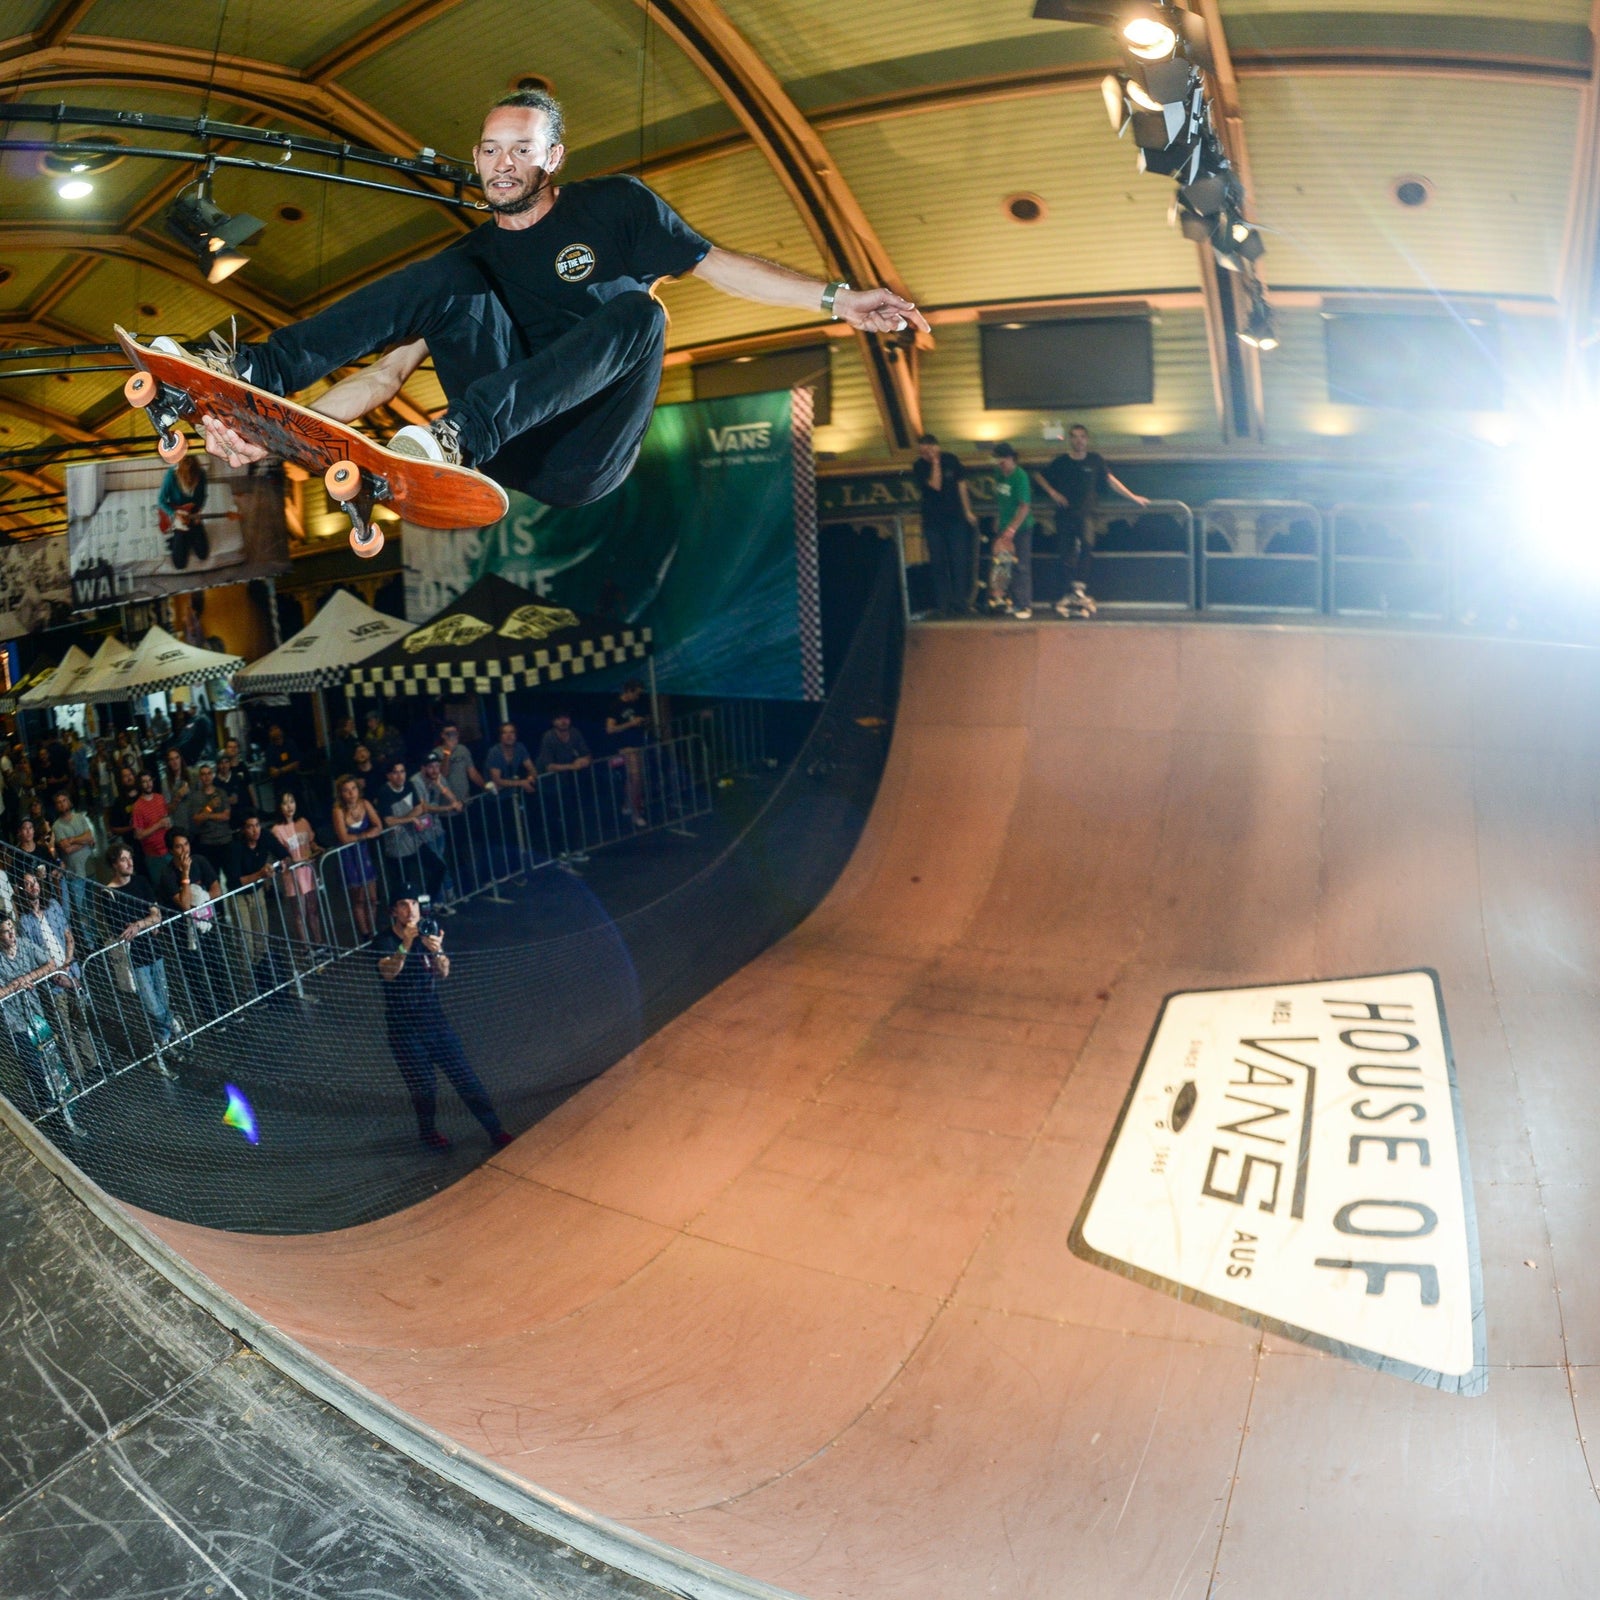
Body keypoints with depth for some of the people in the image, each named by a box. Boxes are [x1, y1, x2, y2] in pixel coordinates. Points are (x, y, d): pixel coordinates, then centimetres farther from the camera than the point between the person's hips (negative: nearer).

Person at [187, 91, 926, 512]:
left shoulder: (614, 206, 9)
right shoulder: (475, 254, 16)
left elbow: (719, 265, 4)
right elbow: (388, 371, 11)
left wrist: (836, 298, -7)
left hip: (577, 463, -2)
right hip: (506, 448, 3)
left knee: (635, 307, -27)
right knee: (446, 278, -11)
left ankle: (458, 428, -43)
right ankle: (260, 374, -23)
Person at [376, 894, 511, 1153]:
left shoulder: (429, 932, -2)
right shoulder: (385, 940, -11)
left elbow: (443, 975, -13)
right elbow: (388, 973, -30)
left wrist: (437, 952, -34)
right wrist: (405, 945, -46)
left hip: (434, 1018, 3)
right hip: (403, 1027, -3)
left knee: (465, 1077, 2)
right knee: (424, 1085, 3)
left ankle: (495, 1131, 10)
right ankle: (427, 1131, 31)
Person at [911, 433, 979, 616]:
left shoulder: (951, 460, -4)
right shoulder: (919, 466, -8)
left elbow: (961, 485, 4)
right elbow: (935, 485, -20)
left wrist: (967, 511, 3)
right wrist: (935, 462, -22)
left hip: (955, 519, 1)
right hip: (932, 521, -1)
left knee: (958, 562, 1)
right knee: (938, 563, 3)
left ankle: (959, 603, 7)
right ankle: (943, 604, 9)